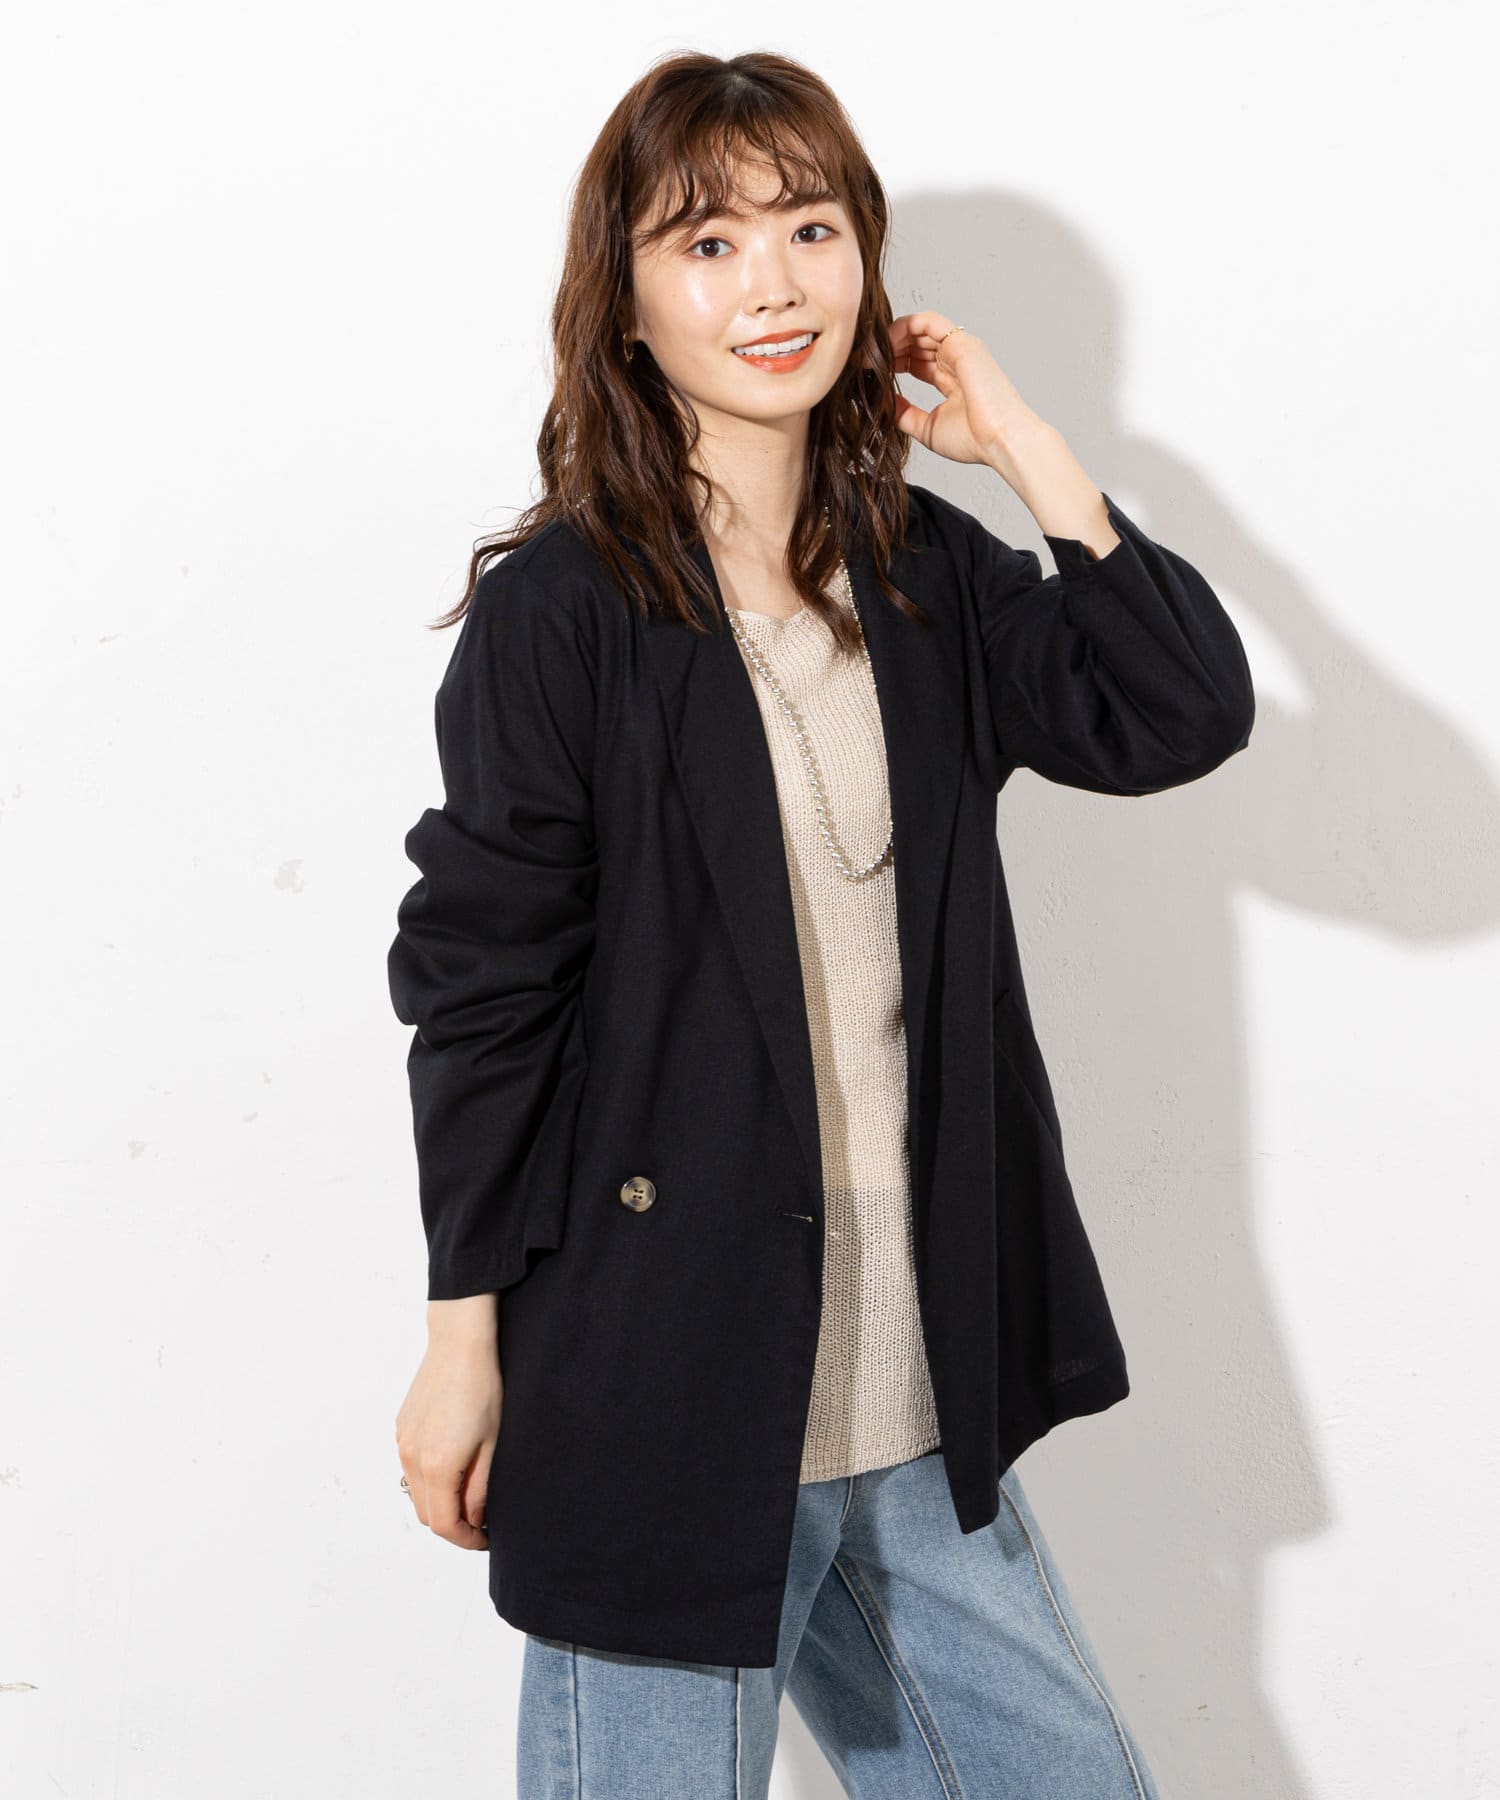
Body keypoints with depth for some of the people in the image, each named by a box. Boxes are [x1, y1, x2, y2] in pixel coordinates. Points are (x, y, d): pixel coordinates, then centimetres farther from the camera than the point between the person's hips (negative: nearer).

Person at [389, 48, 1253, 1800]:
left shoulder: (928, 575, 7)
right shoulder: (557, 607, -9)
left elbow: (1183, 713, -3)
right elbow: (477, 984, -8)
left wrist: (1027, 448, -5)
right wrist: (465, 1332, -7)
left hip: (921, 1397, 6)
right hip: (662, 1385, -5)